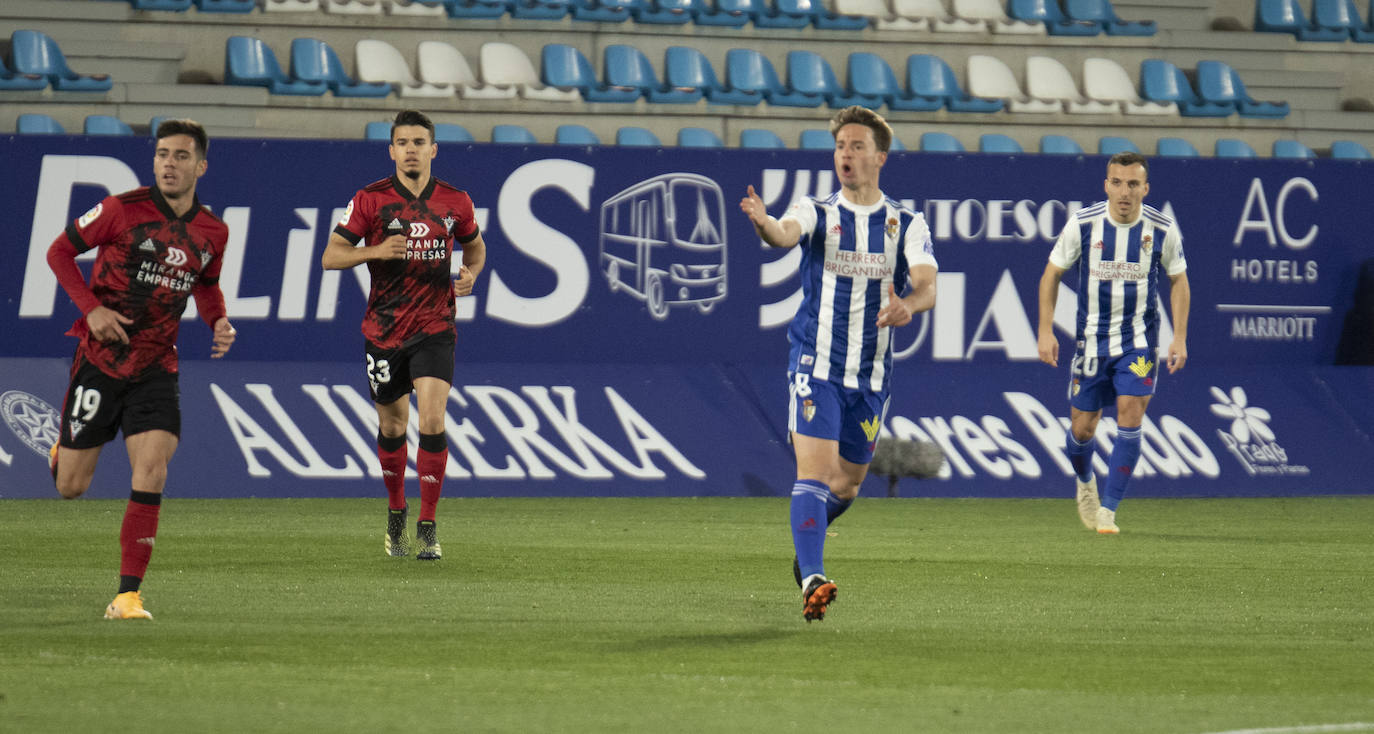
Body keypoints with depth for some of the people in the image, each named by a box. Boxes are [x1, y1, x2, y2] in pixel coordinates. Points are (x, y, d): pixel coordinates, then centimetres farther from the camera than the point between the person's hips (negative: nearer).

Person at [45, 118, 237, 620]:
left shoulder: (212, 232, 3)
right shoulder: (123, 210, -10)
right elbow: (60, 251, -2)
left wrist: (219, 322, 1)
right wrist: (91, 308, -16)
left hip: (156, 368, 2)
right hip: (100, 358, -2)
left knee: (152, 474, -16)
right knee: (70, 487, 2)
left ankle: (128, 596, -11)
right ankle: (64, 448, 42)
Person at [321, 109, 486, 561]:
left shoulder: (454, 202, 2)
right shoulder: (371, 200, -3)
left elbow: (474, 245, 22)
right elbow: (330, 257, -4)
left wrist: (470, 274, 0)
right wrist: (376, 251, -21)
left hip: (435, 327, 0)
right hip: (384, 331, 0)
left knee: (432, 419, -16)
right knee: (392, 426, 10)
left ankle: (427, 526, -8)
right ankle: (396, 512, 35)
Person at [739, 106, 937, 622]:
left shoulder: (908, 226, 3)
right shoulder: (817, 214, -1)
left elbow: (927, 286, -11)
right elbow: (786, 233, -24)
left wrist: (908, 305, -36)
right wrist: (764, 223, -49)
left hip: (872, 376, 3)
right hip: (816, 366, -3)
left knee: (847, 484, 14)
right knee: (814, 470, -18)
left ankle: (807, 543, 44)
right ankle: (812, 579, -25)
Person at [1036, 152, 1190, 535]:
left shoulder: (1162, 229, -7)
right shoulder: (1083, 223, -9)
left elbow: (1179, 281, 7)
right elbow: (1052, 274, 3)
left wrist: (1180, 338, -1)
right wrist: (1045, 331, -4)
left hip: (1139, 341, -1)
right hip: (1091, 340, 1)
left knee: (1130, 420, -15)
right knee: (1082, 429, 4)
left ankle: (1108, 509, -8)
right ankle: (1085, 482, 38)